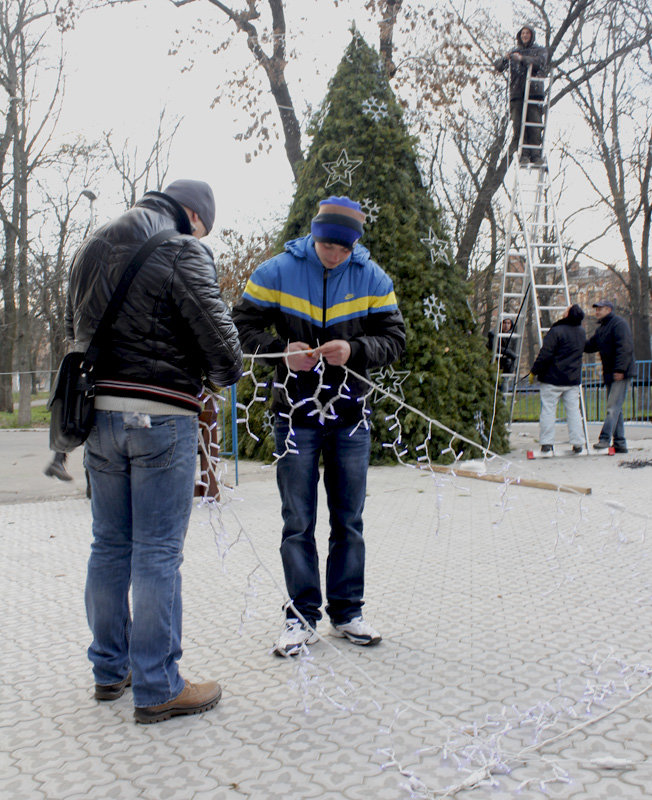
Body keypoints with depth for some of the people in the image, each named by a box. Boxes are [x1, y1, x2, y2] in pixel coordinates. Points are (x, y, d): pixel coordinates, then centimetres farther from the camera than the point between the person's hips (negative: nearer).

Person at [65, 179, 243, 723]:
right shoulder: (181, 251, -7)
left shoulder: (91, 249, 17)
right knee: (158, 553, -1)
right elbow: (218, 332, -11)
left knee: (109, 545, 15)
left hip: (97, 411, 7)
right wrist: (226, 375, 9)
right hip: (160, 415, -7)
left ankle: (110, 669, 27)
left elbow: (74, 329, 21)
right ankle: (157, 688, 7)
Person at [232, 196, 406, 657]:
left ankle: (347, 611, 24)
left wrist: (355, 350, -20)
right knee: (298, 523, 3)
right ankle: (302, 616, 16)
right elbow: (244, 325, -1)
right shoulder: (277, 271, -3)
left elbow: (394, 338, 0)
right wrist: (282, 350, -18)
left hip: (350, 416, 2)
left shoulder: (373, 278, 1)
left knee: (349, 520, 10)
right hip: (295, 413, -1)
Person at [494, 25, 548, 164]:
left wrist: (523, 58, -19)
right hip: (517, 92, 2)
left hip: (534, 91, -2)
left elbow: (541, 62, -4)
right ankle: (523, 155, -14)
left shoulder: (540, 50, 18)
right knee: (518, 124, -11)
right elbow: (498, 67, 12)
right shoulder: (514, 52, 24)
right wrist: (504, 59, -11)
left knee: (535, 123, -12)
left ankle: (535, 154, -15)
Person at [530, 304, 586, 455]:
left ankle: (547, 443, -1)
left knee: (548, 410, 0)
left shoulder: (556, 331, -16)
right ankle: (577, 443, 10)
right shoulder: (582, 332, 6)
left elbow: (545, 355, -17)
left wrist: (534, 371, -7)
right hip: (573, 380, 6)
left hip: (552, 379, -6)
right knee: (573, 410, 10)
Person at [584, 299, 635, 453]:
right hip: (609, 374, 10)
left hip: (621, 373, -10)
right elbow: (590, 346, 20)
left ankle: (605, 438, -16)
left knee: (613, 407, -13)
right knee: (615, 408, 10)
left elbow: (625, 348, -19)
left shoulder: (619, 323, -10)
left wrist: (620, 369, -24)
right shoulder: (601, 328, 19)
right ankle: (620, 443, 14)